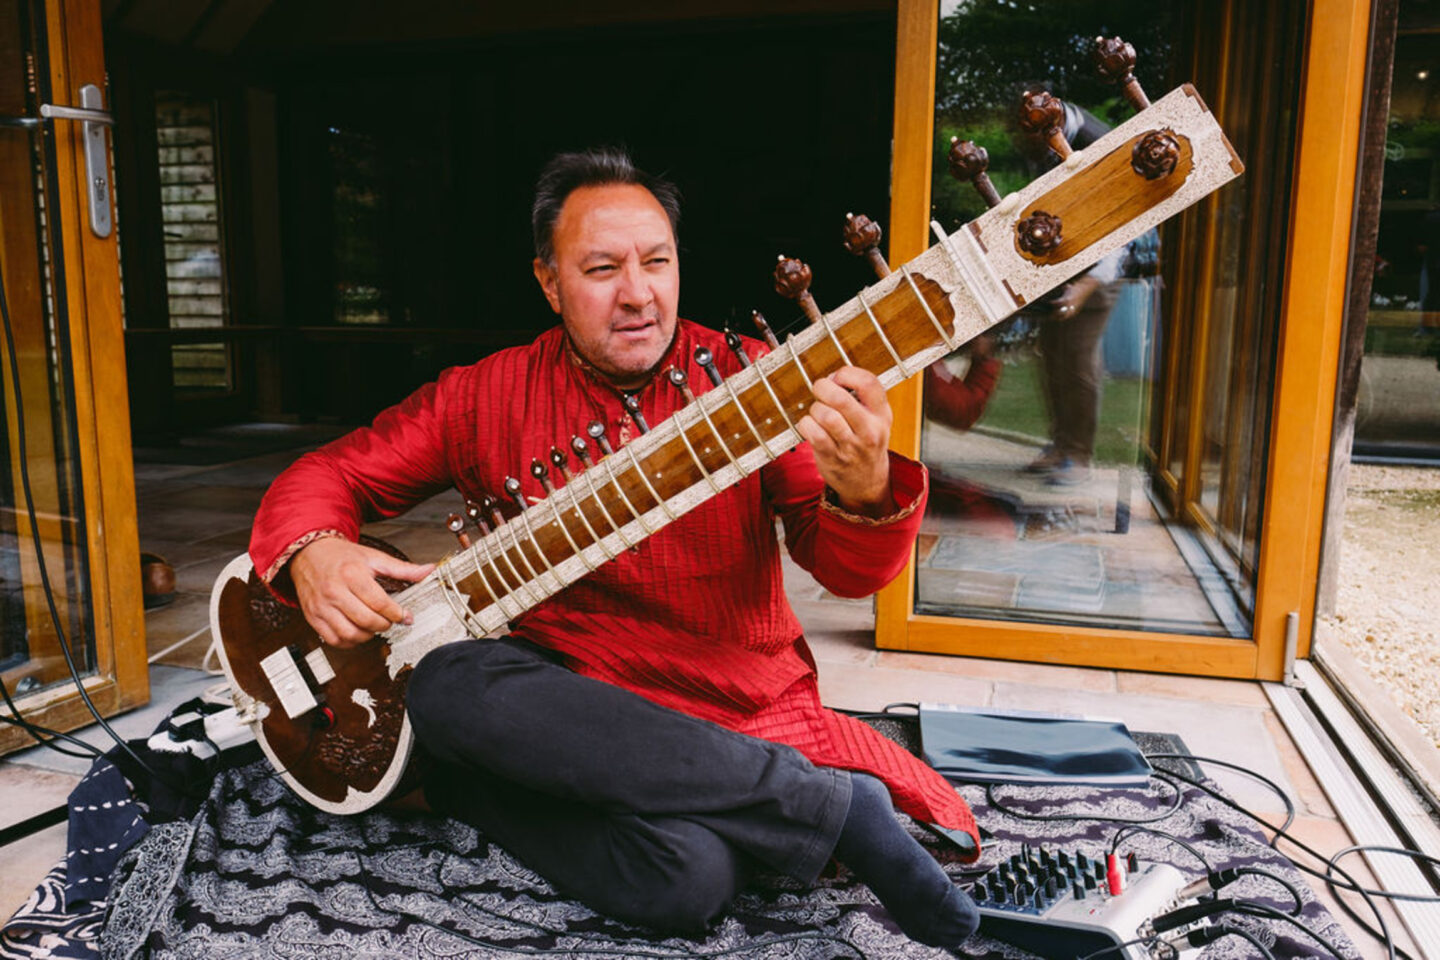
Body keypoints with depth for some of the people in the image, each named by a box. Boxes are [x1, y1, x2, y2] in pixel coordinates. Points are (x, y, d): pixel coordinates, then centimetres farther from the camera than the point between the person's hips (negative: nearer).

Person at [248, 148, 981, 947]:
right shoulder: (486, 394, 2)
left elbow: (846, 568, -11)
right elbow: (329, 473, 9)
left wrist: (863, 495, -36)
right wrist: (312, 552, -15)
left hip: (740, 718, -3)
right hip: (562, 703, 4)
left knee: (688, 876, -37)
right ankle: (835, 803, -21)